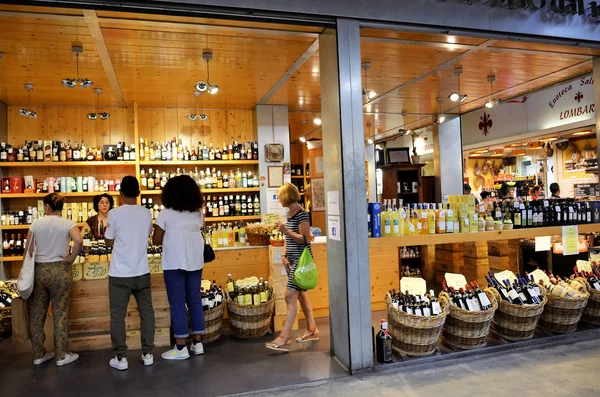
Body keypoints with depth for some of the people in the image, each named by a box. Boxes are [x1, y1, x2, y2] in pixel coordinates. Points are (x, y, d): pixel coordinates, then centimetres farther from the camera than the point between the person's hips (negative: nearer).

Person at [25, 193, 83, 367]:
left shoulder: (36, 224, 1)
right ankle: (62, 355, 12)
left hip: (38, 270, 3)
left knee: (36, 313, 14)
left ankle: (39, 355, 24)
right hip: (59, 270, -3)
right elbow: (78, 241, -26)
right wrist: (71, 258, -10)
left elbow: (28, 251, 3)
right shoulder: (67, 224, -6)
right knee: (60, 313, 5)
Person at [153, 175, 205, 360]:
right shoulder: (198, 213, 8)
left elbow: (156, 240, -3)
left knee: (177, 304, 1)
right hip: (195, 261, 5)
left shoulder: (166, 213, -6)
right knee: (195, 300, 11)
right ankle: (197, 343, 17)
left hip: (175, 262, -5)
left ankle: (181, 347, 5)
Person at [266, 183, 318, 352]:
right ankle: (312, 330, 27)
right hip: (293, 260, 9)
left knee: (290, 296, -10)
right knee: (301, 293, 15)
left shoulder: (302, 215, -14)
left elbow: (305, 239, -17)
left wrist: (286, 230, -24)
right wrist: (285, 256, 9)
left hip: (301, 260, -9)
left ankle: (284, 338, -6)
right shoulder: (290, 214, 12)